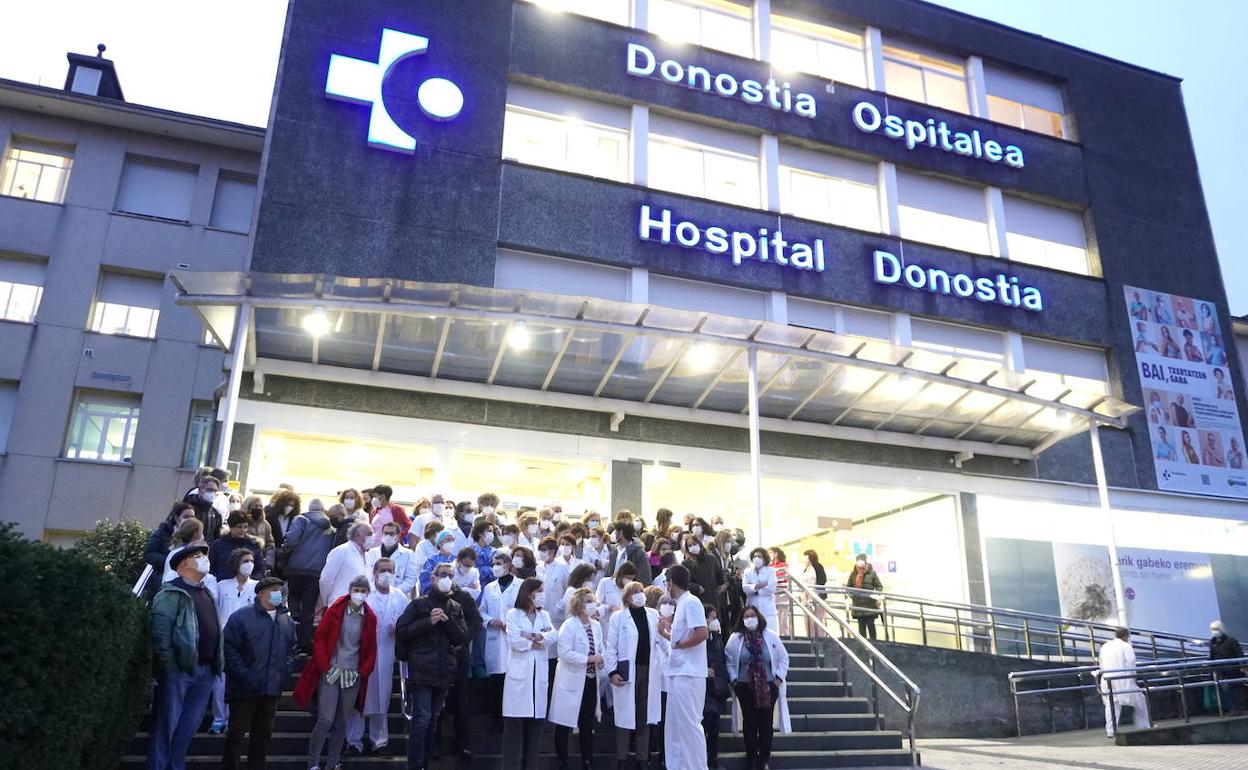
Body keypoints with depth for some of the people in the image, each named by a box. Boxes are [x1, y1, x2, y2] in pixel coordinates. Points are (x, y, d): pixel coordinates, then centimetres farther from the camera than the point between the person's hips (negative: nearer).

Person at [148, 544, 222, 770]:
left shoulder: (207, 593, 17)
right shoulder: (171, 593, -9)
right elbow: (160, 633, -16)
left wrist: (217, 662, 13)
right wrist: (169, 665, -18)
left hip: (205, 670, 7)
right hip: (179, 669, -7)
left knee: (190, 725, 13)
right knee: (167, 724, 3)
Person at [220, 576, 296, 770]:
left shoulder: (287, 621, 10)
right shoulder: (241, 617, -9)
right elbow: (229, 648, -13)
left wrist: (284, 673, 5)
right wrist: (243, 675, -17)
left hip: (272, 689, 5)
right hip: (244, 689, -5)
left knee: (263, 733, 13)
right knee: (236, 732, 2)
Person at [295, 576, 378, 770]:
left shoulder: (370, 617, 3)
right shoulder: (336, 610, -5)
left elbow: (371, 648, 10)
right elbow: (319, 637, -2)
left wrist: (364, 670, 2)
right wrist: (324, 665, -7)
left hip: (353, 676, 3)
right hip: (330, 673, -3)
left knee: (341, 723, 10)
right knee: (325, 720, -7)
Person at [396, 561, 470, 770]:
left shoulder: (456, 608, 13)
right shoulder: (418, 604, 1)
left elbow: (463, 638, 5)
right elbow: (401, 631, -6)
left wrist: (448, 621, -10)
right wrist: (429, 621, -15)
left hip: (444, 672, 4)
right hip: (422, 670, -4)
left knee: (433, 719, 12)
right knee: (422, 717, -10)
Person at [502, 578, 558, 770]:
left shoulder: (544, 615, 13)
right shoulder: (513, 614, 1)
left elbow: (554, 637, -3)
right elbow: (514, 640, -13)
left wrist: (532, 636, -13)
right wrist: (540, 639, -4)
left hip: (539, 673, 4)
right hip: (519, 672, -4)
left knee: (536, 721, 6)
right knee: (515, 723, -3)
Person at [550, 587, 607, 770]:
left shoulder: (596, 626, 7)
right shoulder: (568, 626, -13)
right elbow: (565, 652, -21)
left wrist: (601, 662, -6)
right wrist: (589, 659, -22)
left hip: (591, 680, 6)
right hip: (572, 681, -6)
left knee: (587, 724, 13)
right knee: (564, 724, 4)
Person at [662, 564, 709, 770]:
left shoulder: (690, 602, -13)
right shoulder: (682, 604, 16)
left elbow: (702, 633, -23)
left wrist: (678, 644, -13)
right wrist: (665, 634, 19)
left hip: (687, 675, -10)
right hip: (679, 673, 10)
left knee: (688, 724, -5)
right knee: (675, 725, 14)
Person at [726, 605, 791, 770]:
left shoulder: (771, 636, 0)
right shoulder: (735, 638, -2)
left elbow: (783, 658, 5)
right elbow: (729, 660, 4)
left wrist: (779, 678, -2)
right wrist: (733, 679, -3)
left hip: (768, 687, 0)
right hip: (745, 687, 0)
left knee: (766, 723, 3)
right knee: (749, 722, 4)